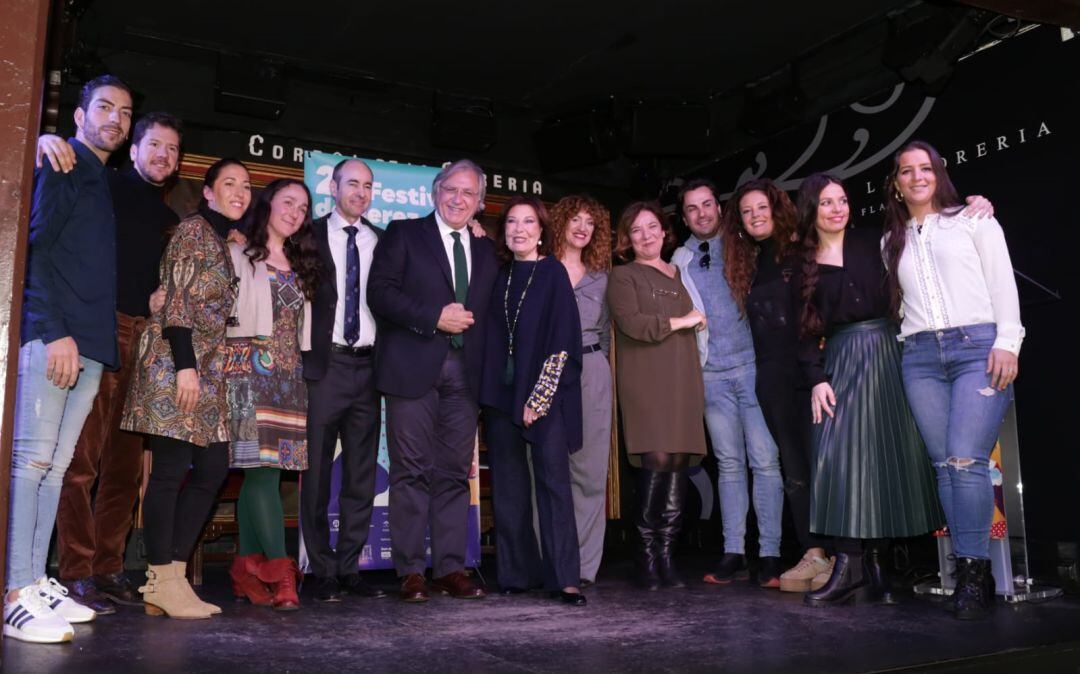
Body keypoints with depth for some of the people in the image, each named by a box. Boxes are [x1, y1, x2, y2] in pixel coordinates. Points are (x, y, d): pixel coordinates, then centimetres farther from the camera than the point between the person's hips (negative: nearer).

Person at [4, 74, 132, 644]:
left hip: (91, 345, 8)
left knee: (55, 465, 7)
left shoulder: (109, 185, 23)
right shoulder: (61, 167, 1)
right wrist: (55, 332, -17)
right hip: (51, 336, -7)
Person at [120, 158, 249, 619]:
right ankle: (162, 582, 0)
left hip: (206, 369, 9)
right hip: (175, 362, -9)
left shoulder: (226, 242, 22)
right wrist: (186, 366, -19)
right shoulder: (194, 228, -4)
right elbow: (178, 300, -13)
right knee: (170, 469, -7)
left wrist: (198, 368, 18)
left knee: (212, 469, 4)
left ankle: (172, 574, 9)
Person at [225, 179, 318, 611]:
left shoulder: (300, 266, 21)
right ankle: (280, 571, -14)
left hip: (287, 374, 6)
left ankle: (247, 569, 7)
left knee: (261, 468, 3)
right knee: (261, 465, -12)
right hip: (249, 367, -5)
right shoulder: (239, 254, 4)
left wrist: (298, 367, 12)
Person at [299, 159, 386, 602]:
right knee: (316, 473, 1)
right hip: (324, 366, -3)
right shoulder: (310, 236, 4)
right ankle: (323, 572, 11)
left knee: (362, 475, 7)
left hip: (367, 367, 3)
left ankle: (349, 568, 16)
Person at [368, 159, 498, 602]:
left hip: (464, 373, 4)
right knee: (412, 470, -1)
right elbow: (380, 291, -5)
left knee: (455, 473, 5)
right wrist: (435, 317, -13)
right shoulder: (403, 234, 6)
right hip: (413, 368, -4)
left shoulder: (486, 250, 18)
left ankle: (451, 569, 12)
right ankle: (411, 571, 7)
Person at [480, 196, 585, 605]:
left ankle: (564, 578, 0)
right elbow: (491, 339, 16)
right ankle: (518, 573, 16)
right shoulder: (499, 277, 13)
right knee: (508, 489, 6)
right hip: (501, 395, 5)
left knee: (554, 483, -4)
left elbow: (562, 340, -6)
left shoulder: (553, 273, 0)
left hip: (546, 398, -4)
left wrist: (537, 399, -11)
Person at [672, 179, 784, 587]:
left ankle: (770, 555, -1)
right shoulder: (680, 261, 12)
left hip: (751, 365, -2)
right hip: (710, 372, 2)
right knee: (728, 463, 6)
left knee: (765, 459, -6)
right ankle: (733, 554, 9)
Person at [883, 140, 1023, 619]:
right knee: (944, 464, -1)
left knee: (966, 459, -16)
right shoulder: (892, 241, 20)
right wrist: (910, 342, 9)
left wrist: (1007, 342, -8)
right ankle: (971, 573, 4)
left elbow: (1003, 282, 2)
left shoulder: (973, 220, 10)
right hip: (920, 357, 4)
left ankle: (974, 572, -9)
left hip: (978, 346, -4)